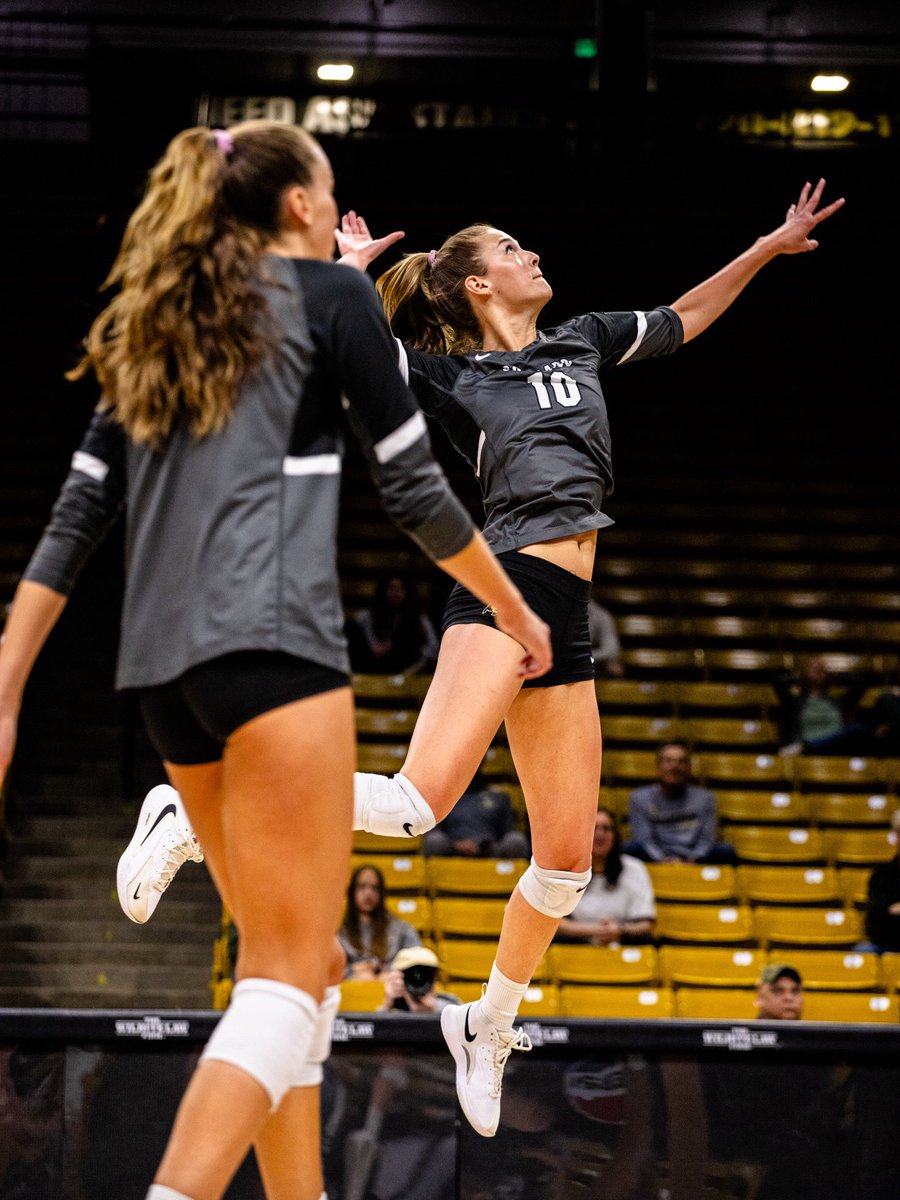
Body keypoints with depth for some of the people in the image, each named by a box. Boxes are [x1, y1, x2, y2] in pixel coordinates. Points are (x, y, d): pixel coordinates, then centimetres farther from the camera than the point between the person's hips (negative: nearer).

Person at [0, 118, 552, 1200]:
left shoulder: (149, 332, 21)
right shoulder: (329, 293, 4)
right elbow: (412, 484, 2)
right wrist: (513, 609, 16)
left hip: (160, 666, 7)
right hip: (273, 646, -7)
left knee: (288, 954, 17)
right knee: (290, 969, -11)